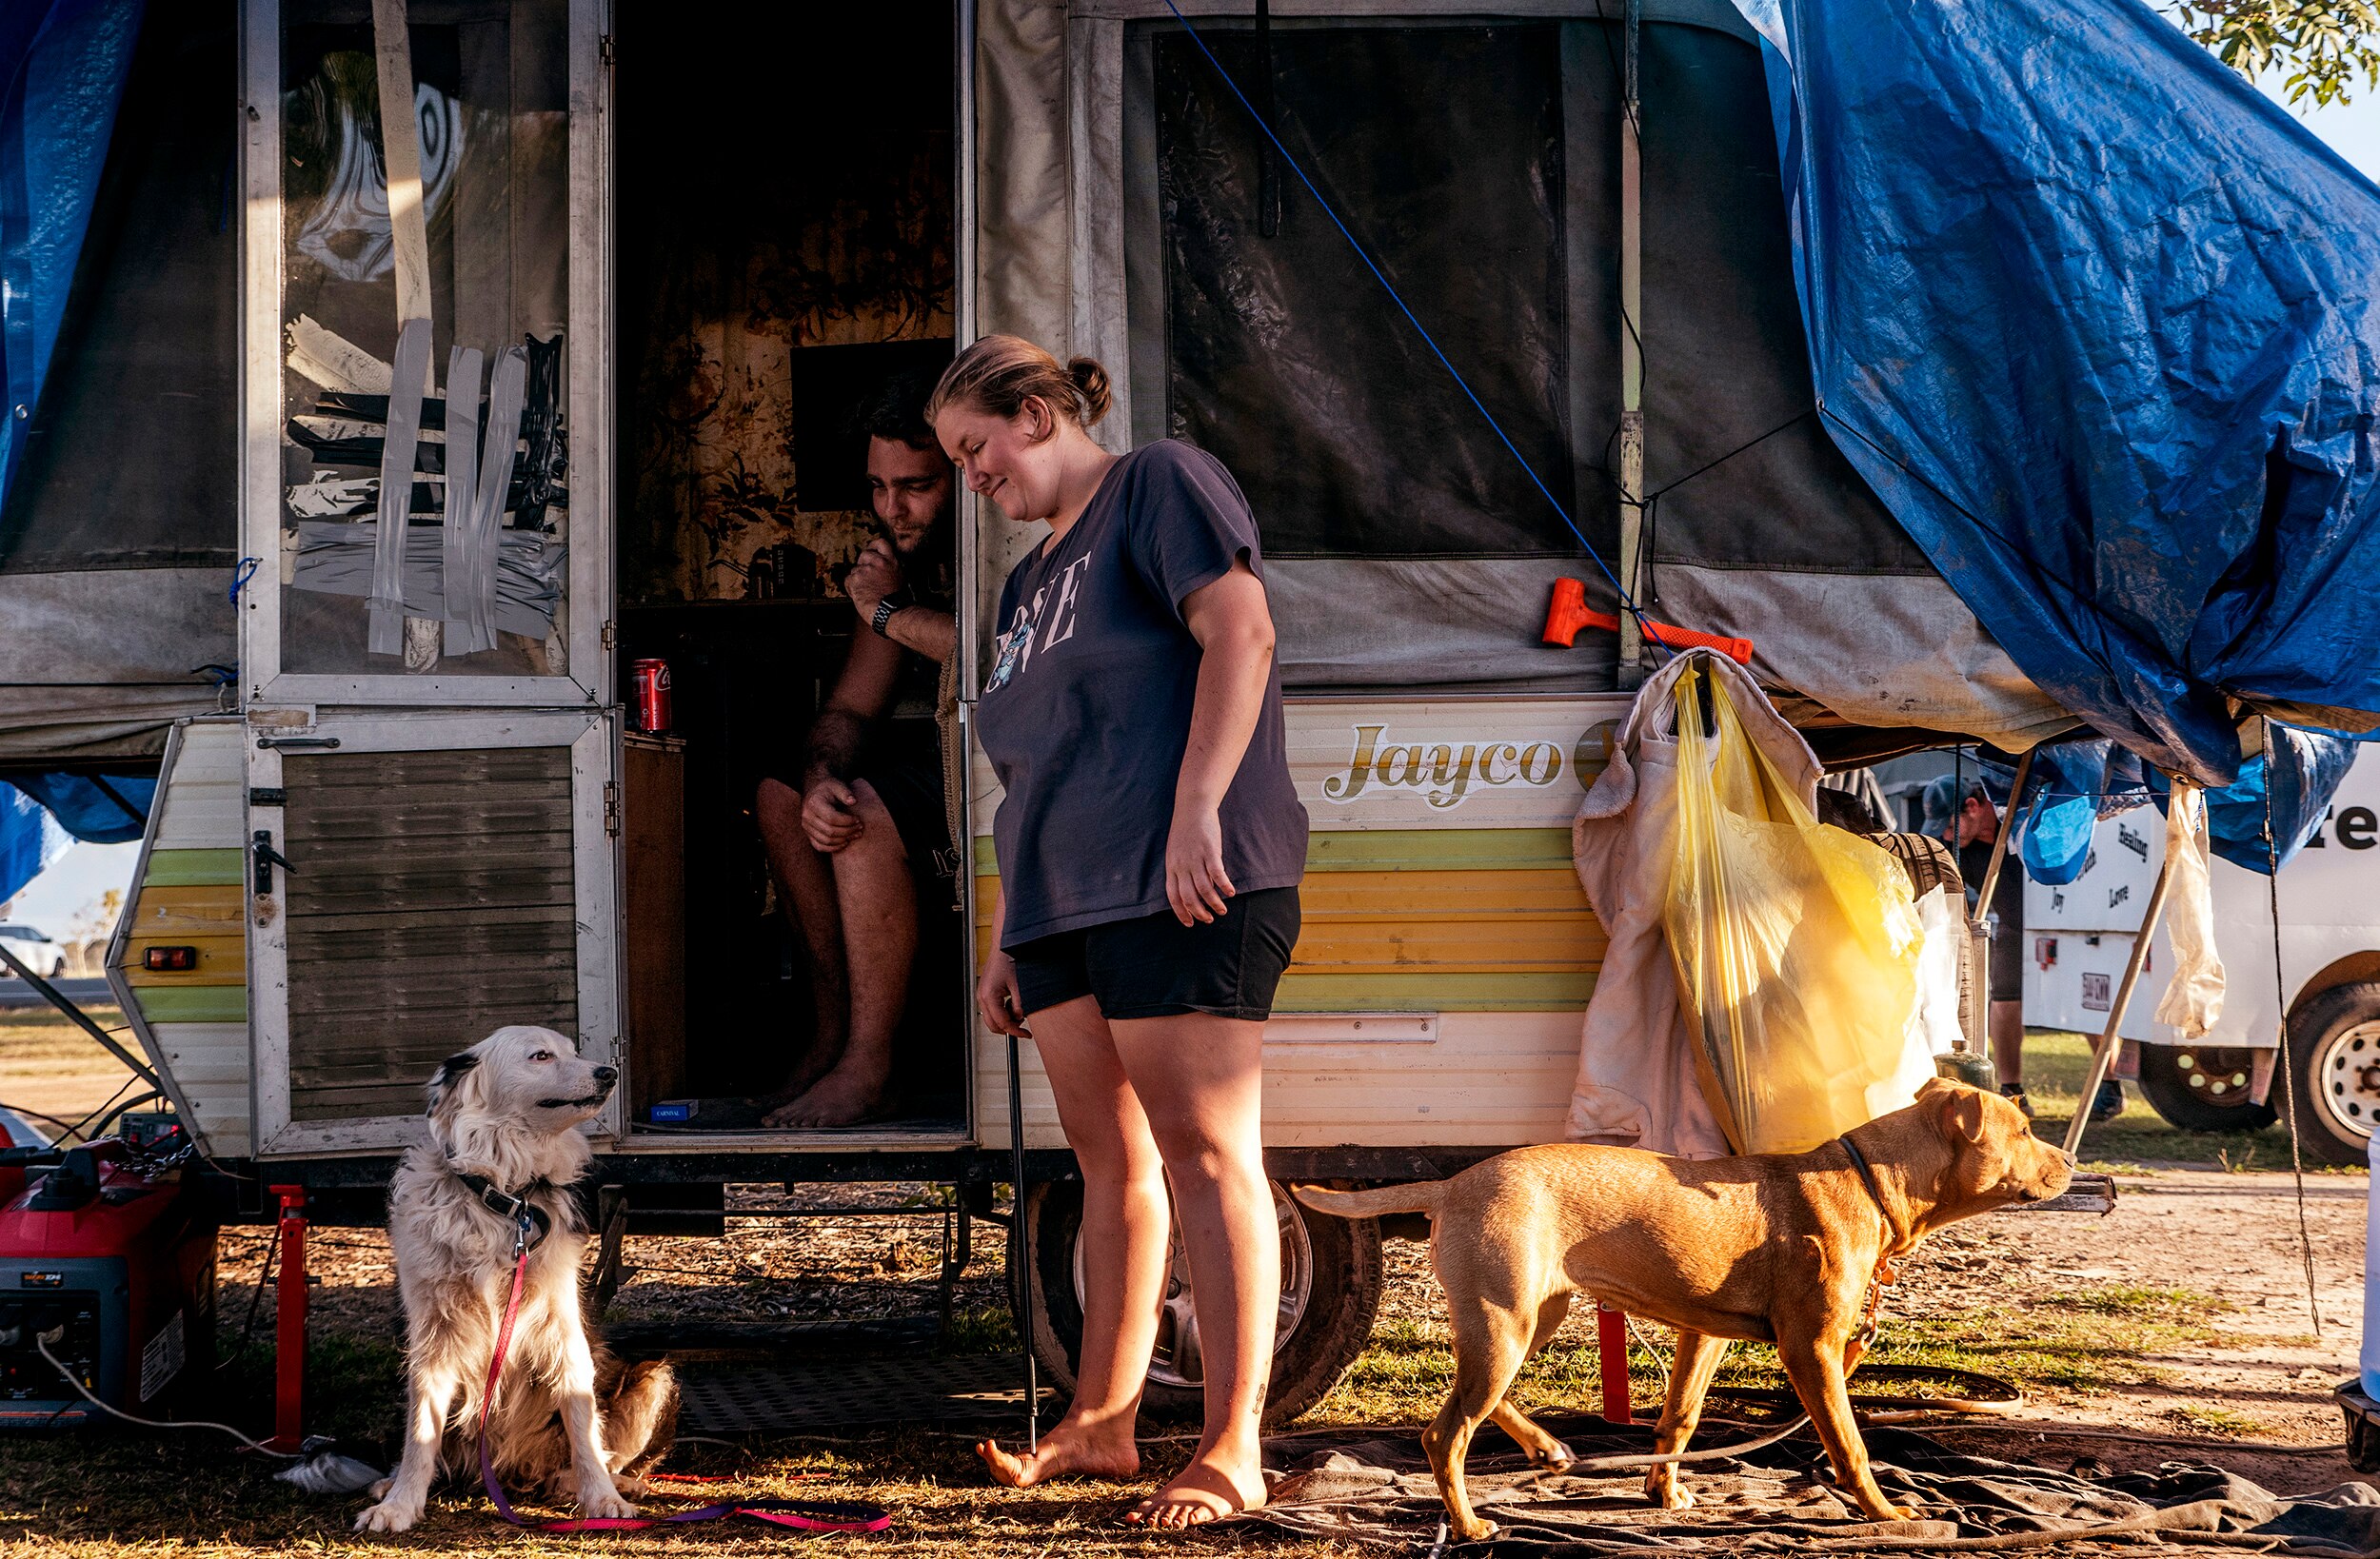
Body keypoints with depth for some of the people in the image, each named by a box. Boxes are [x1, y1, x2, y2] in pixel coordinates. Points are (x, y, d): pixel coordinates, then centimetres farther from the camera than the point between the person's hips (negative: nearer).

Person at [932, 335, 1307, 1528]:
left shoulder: (1160, 486, 2)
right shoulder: (1029, 583, 25)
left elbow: (1239, 629, -13)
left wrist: (1196, 807, -21)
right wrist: (1002, 939, 21)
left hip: (1180, 887, -8)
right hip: (1062, 903, 8)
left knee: (1202, 1150, -10)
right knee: (1109, 1162, 9)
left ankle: (1231, 1451, -12)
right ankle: (1099, 1424, 13)